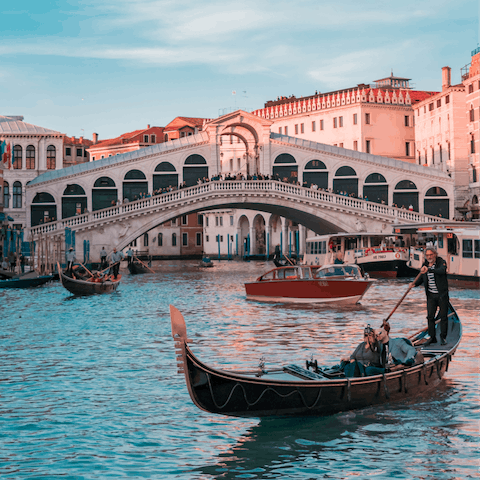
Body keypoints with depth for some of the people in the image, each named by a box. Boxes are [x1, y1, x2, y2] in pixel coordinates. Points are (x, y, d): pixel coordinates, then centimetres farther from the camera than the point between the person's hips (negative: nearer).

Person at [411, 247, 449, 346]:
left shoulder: (441, 262, -10)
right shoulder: (425, 264, 6)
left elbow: (442, 271, -32)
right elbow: (421, 278, 14)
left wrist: (428, 270, -45)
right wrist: (415, 284, -7)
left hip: (442, 294, -4)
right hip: (431, 295, 4)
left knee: (443, 316, 2)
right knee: (430, 316, 2)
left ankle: (443, 337, 14)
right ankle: (432, 337, 12)